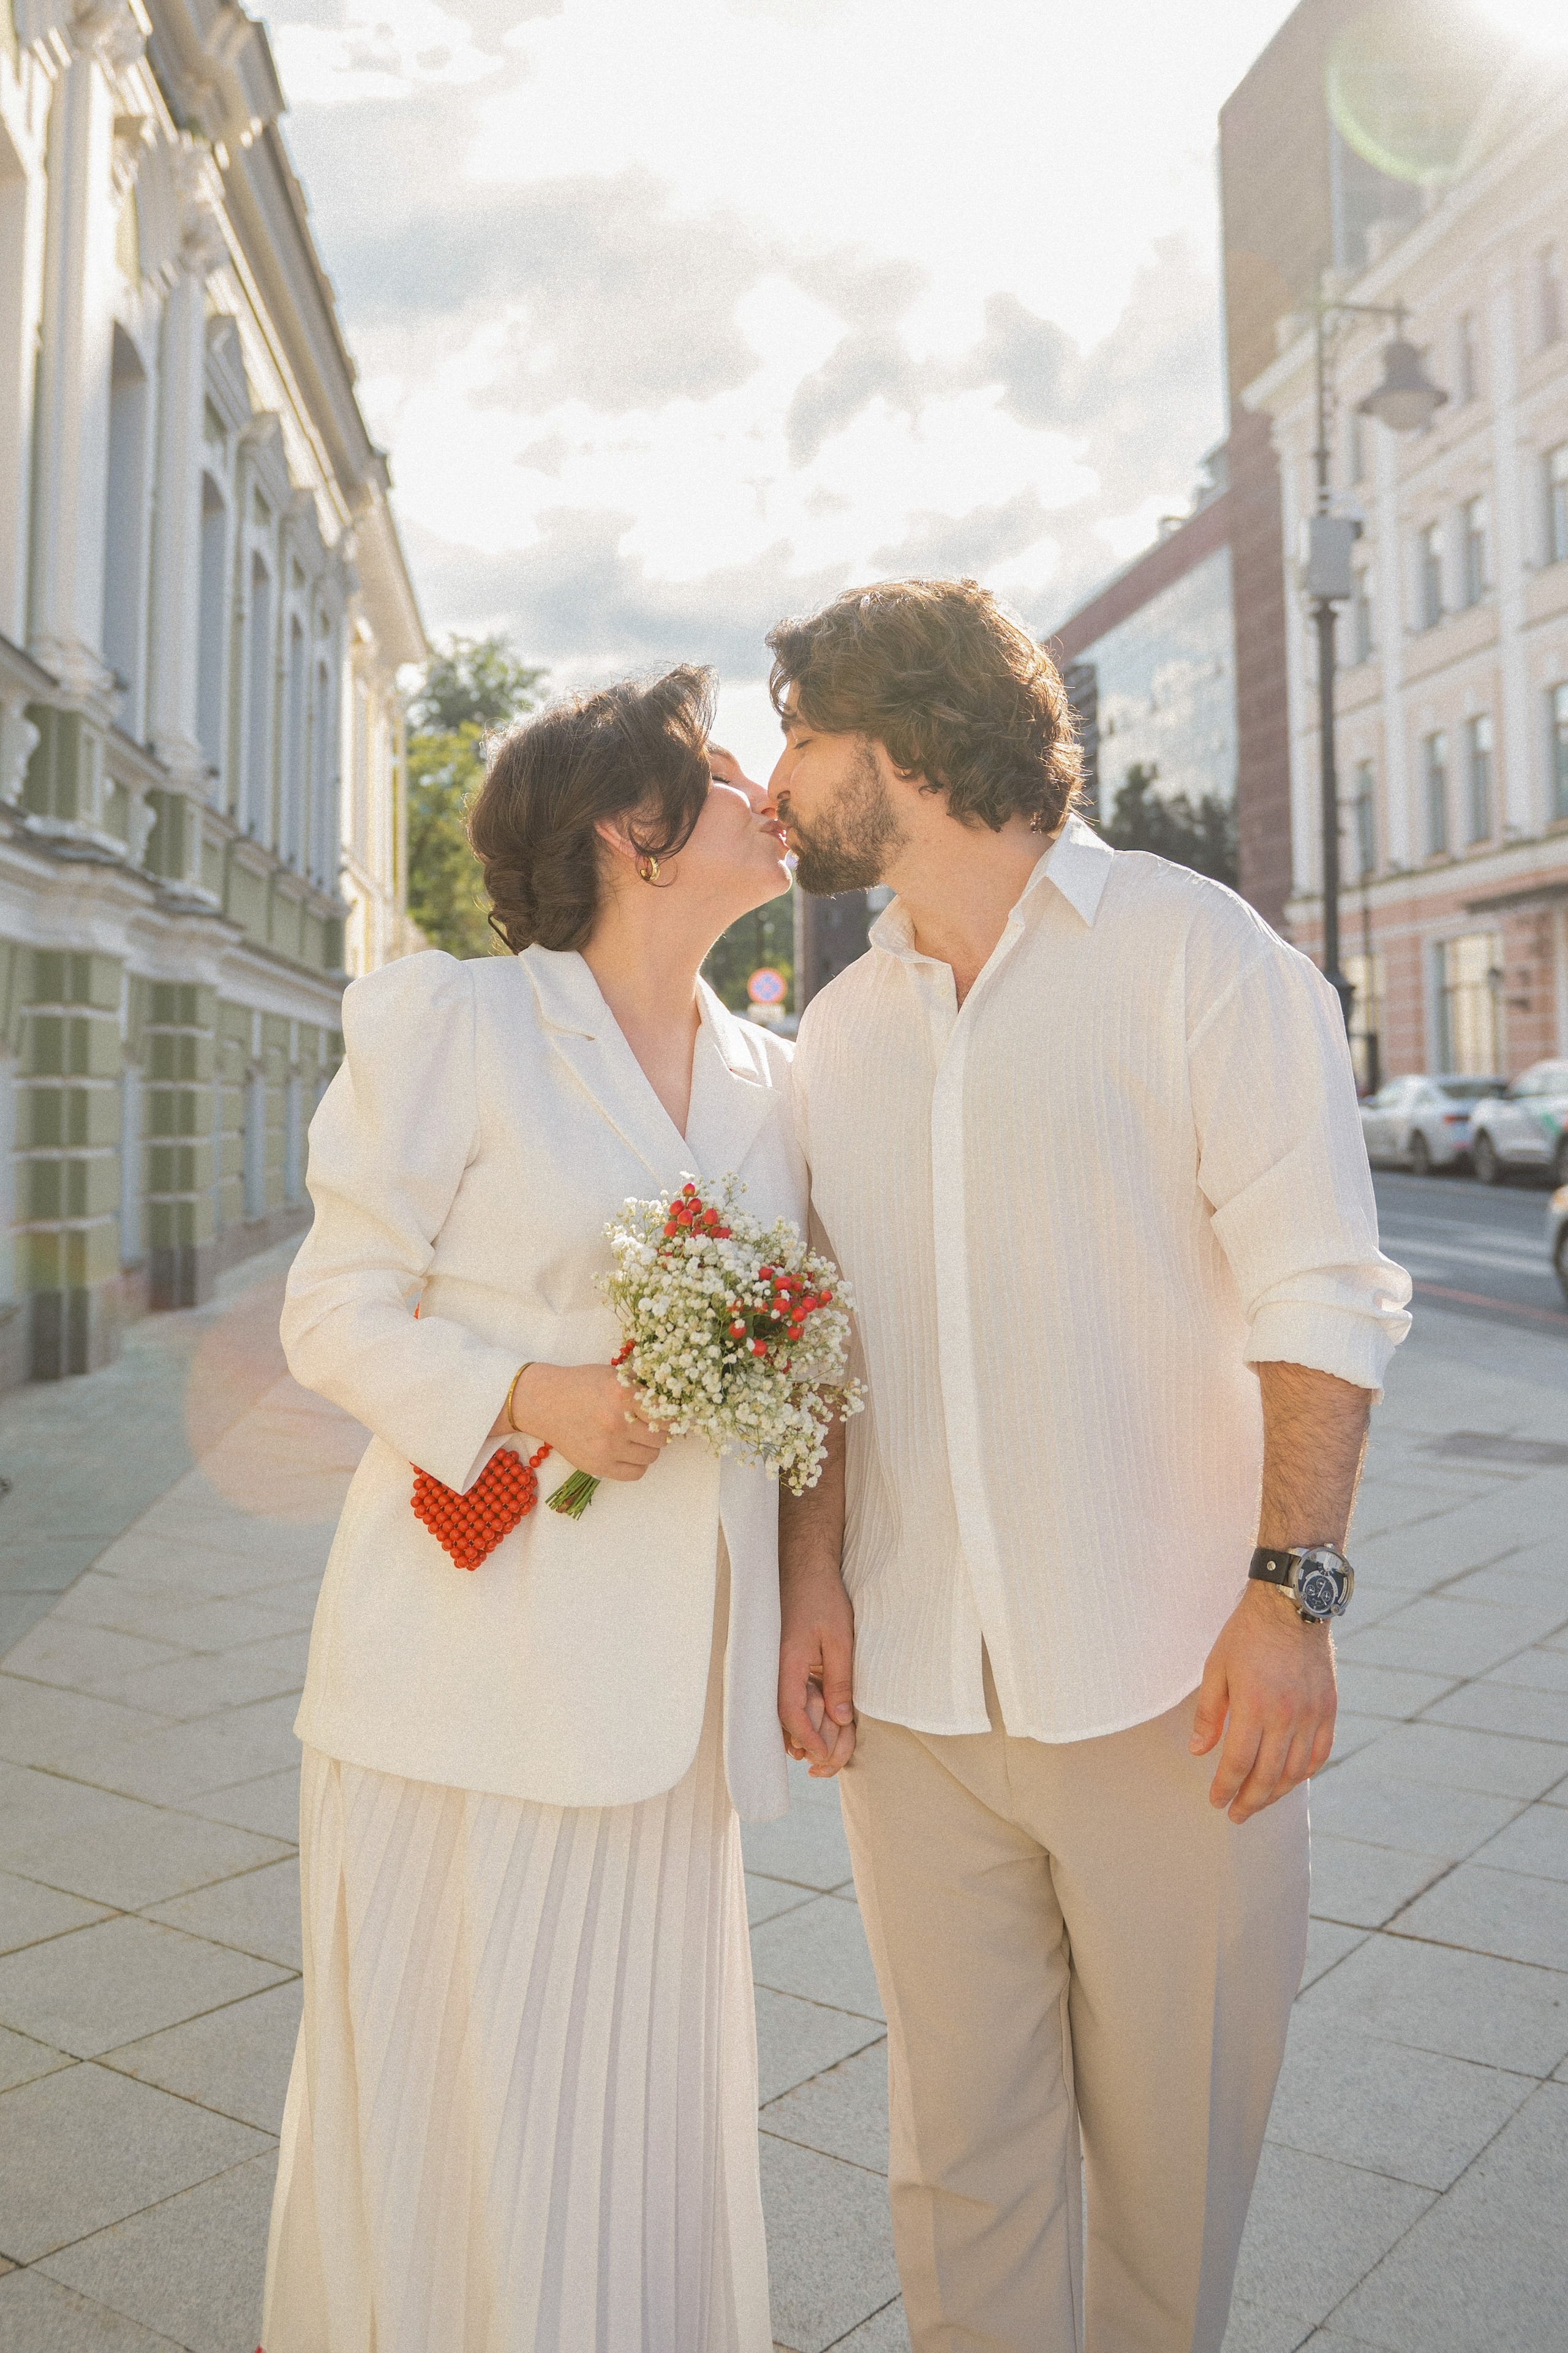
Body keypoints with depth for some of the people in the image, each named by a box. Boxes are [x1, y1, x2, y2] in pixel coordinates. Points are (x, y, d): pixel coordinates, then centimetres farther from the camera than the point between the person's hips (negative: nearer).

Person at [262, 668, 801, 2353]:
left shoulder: (771, 1080, 12)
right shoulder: (448, 1021, -5)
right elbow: (337, 1314, -5)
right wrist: (525, 1397, -20)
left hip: (667, 1681, 5)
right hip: (470, 1658, -4)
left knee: (640, 2099, 15)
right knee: (454, 2093, 8)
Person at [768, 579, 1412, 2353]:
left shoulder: (1194, 950, -3)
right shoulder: (840, 1029, 12)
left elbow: (1319, 1296, -7)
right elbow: (824, 1344, 14)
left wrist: (1291, 1592, -15)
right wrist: (816, 1576, 2)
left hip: (1165, 1679, -3)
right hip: (914, 1688, 4)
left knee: (1173, 2139, 12)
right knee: (961, 2142, 13)